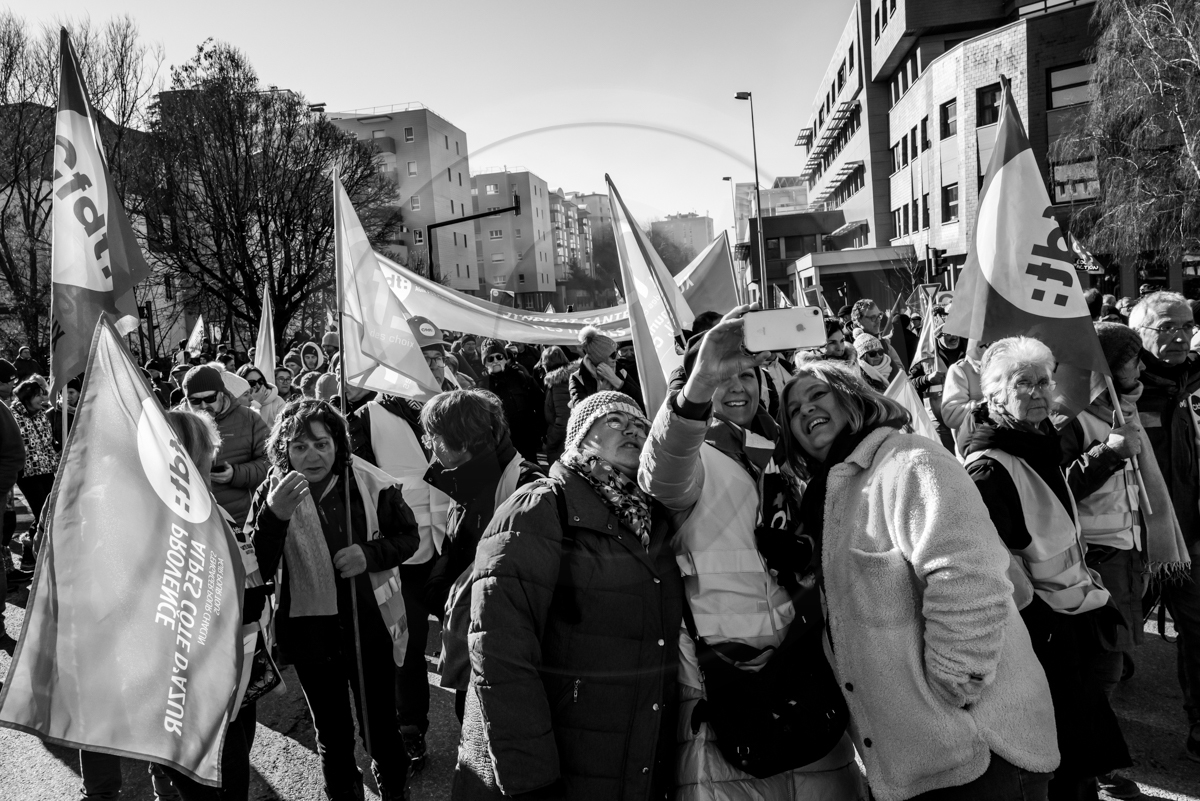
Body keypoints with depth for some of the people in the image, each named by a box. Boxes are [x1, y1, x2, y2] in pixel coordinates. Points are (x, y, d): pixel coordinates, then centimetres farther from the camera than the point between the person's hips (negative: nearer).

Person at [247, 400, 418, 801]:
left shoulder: (369, 482, -12)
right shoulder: (272, 494, -10)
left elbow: (408, 536, -1)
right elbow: (256, 569, -17)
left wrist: (370, 553, -21)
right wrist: (274, 515, -33)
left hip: (370, 623, 0)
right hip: (310, 631, 0)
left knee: (381, 723, 16)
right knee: (331, 732, 18)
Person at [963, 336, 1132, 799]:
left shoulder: (1043, 447, 9)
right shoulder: (989, 466, -20)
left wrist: (1096, 595, 17)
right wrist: (1039, 622, -23)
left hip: (1076, 610, 9)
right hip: (1043, 629, -9)